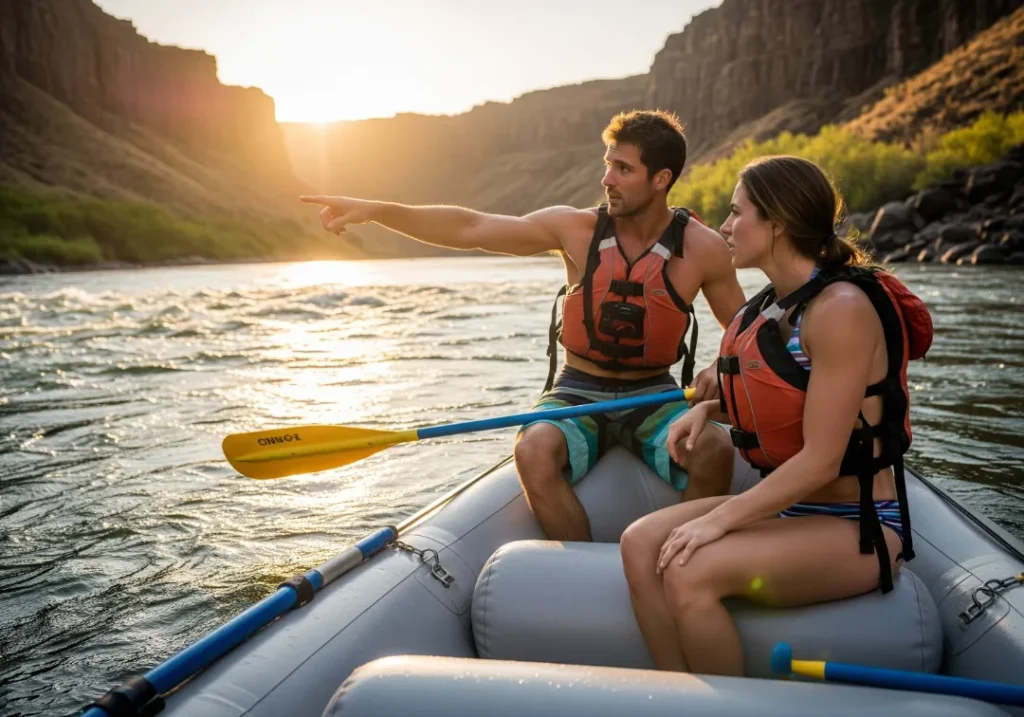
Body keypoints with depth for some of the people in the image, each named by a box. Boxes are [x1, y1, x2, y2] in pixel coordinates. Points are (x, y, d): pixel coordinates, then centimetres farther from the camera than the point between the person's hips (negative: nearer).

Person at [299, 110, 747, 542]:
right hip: (576, 394, 0)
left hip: (653, 397, 0)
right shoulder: (576, 229, -5)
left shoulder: (702, 248, -4)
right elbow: (470, 229, -7)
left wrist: (718, 370, -16)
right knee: (534, 450, -32)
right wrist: (374, 210, -14)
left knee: (714, 452, -30)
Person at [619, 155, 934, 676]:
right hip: (787, 510, 8)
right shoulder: (771, 305, 7)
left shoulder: (841, 307, -20)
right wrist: (710, 408, 4)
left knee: (691, 572, -28)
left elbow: (819, 462, -22)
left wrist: (721, 518, -20)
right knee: (641, 543, -12)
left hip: (856, 528, -8)